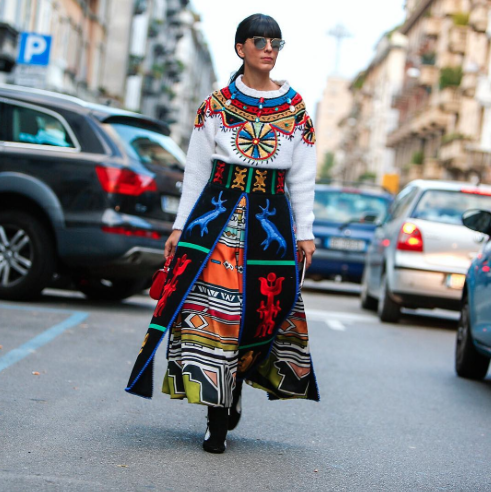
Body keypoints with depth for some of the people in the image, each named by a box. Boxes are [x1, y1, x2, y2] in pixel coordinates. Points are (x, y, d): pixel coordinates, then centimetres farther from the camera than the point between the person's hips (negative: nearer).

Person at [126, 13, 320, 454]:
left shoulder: (296, 110, 8)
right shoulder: (216, 106, 6)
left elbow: (302, 177, 10)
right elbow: (197, 170, 7)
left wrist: (305, 232, 5)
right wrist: (181, 227, 4)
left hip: (271, 219, 1)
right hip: (218, 214, -1)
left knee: (263, 308, -2)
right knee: (213, 307, -7)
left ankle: (234, 391, 23)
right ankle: (217, 420, -1)